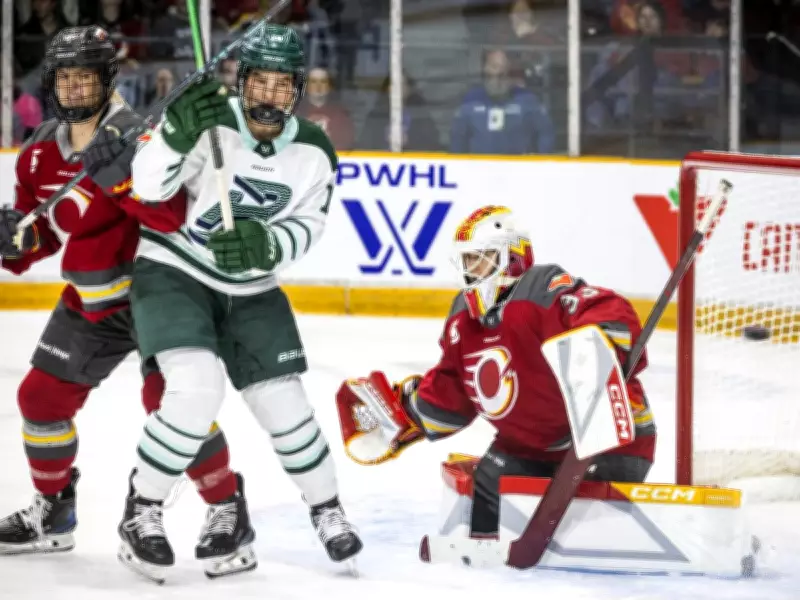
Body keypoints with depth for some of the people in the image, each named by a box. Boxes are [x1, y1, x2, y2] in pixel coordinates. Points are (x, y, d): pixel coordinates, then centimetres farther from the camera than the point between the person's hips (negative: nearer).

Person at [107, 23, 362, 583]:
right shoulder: (209, 123, -21)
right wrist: (176, 133, -45)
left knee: (283, 403, 5)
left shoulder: (314, 152, -8)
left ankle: (328, 509, 28)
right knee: (197, 390, -24)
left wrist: (265, 246, -26)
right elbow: (148, 186, -27)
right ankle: (142, 511, -9)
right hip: (173, 273, -4)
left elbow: (306, 228, -5)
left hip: (251, 289, 4)